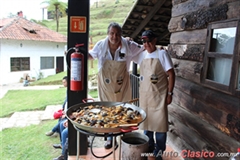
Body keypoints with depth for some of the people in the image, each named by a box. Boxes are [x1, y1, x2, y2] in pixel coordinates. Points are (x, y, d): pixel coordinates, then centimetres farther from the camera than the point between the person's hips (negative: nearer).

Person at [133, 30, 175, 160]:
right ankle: (149, 147, 32)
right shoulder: (141, 55, 5)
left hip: (159, 94, -4)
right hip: (144, 94, 4)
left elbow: (171, 74, -7)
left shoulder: (162, 54, -7)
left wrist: (170, 93, -11)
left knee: (160, 122, 2)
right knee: (146, 120, 14)